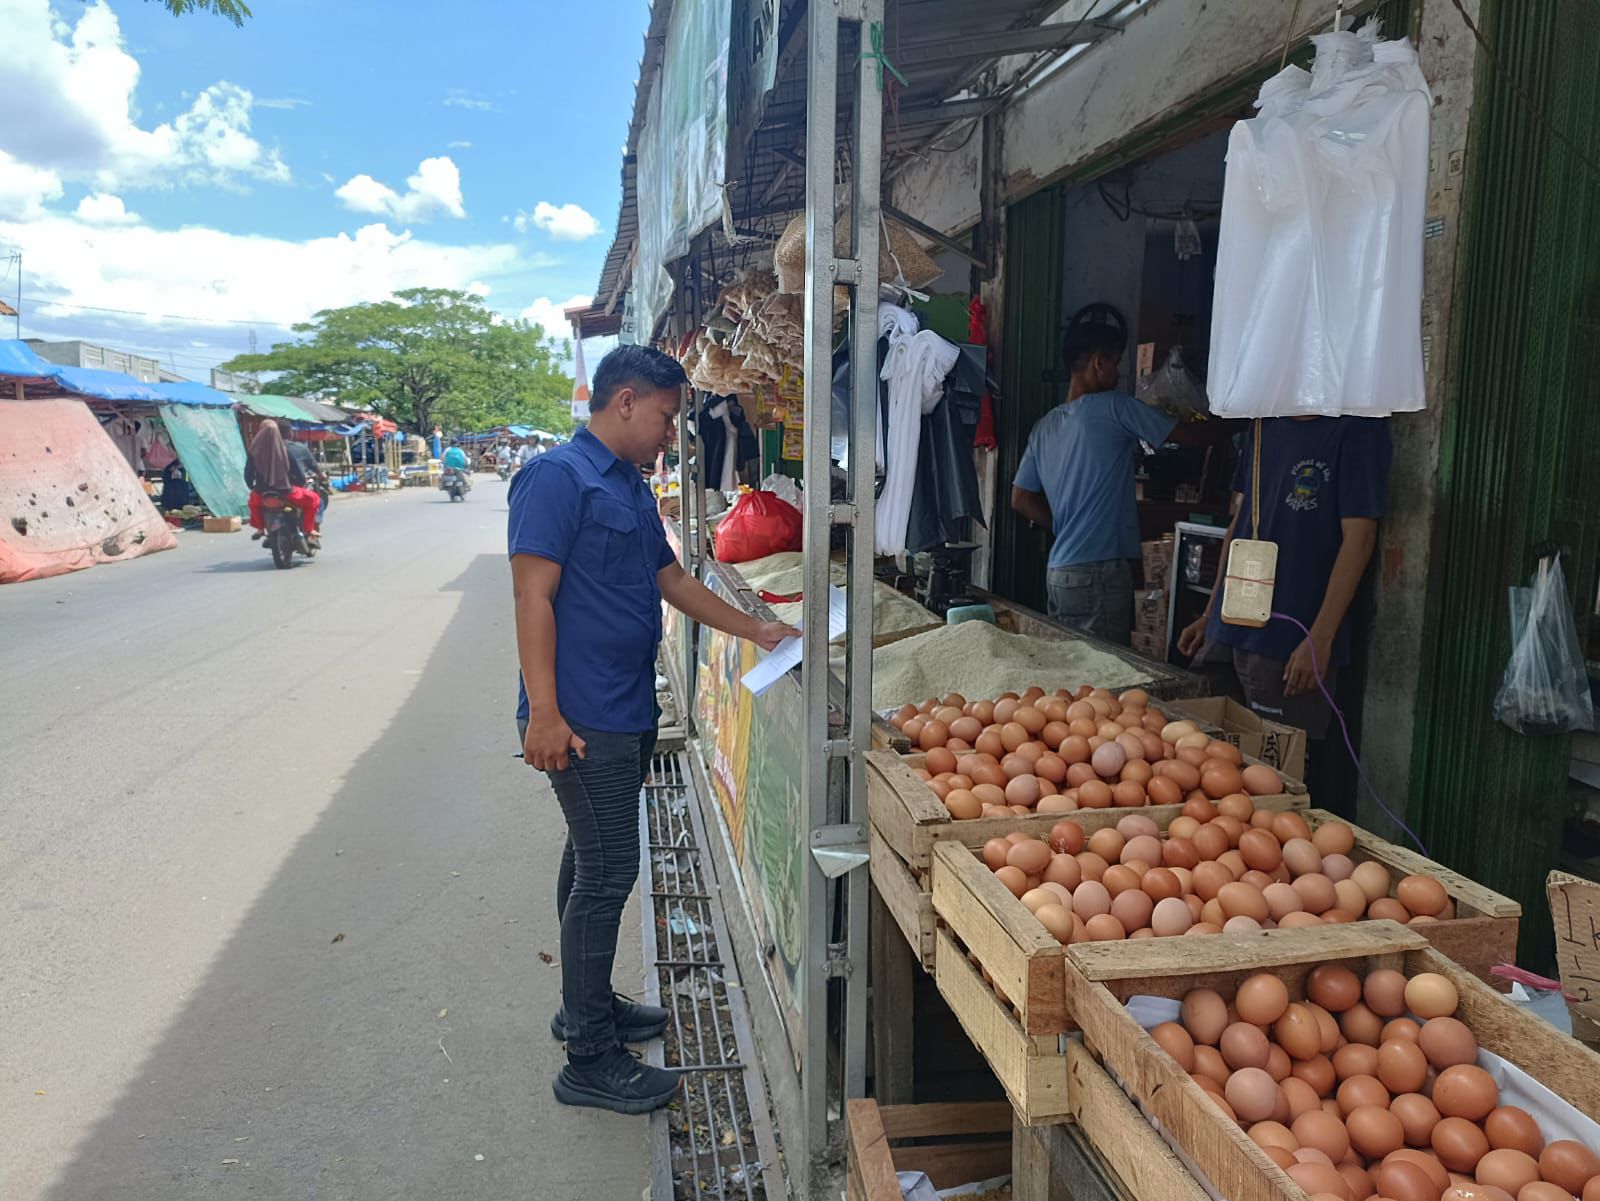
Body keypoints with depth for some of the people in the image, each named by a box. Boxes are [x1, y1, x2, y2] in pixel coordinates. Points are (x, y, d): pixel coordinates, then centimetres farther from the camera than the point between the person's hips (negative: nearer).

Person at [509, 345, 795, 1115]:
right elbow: (534, 596, -19)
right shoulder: (557, 478, -14)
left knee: (596, 862, 19)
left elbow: (671, 579, 22)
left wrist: (755, 631, 20)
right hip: (583, 718, -9)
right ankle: (590, 1061, 9)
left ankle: (589, 1004, 34)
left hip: (626, 713, 9)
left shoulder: (629, 488, 16)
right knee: (605, 873, -3)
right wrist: (543, 714, -23)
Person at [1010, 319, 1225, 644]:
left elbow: (1021, 500, 15)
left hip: (1058, 572, 7)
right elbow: (1189, 435, 1)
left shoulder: (1045, 426, 13)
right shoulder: (1114, 407, -6)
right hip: (1101, 571, -7)